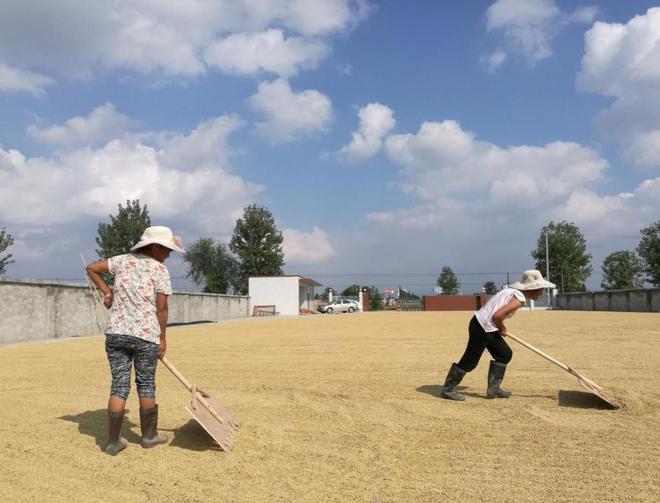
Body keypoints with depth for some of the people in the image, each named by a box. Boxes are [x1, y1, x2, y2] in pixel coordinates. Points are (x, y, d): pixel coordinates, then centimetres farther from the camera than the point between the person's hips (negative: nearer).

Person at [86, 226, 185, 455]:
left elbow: (91, 268, 13)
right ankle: (149, 436, 25)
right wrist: (162, 337, 3)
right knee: (146, 385, 11)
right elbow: (161, 308, -7)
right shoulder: (160, 269, -6)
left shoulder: (123, 260, 8)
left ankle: (113, 441, 9)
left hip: (116, 333, 4)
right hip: (146, 335, -4)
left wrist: (106, 292, 17)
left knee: (119, 385, 8)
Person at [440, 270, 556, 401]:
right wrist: (502, 329, -8)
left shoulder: (512, 291, 10)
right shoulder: (520, 299, -18)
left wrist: (500, 328, 9)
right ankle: (448, 389, 13)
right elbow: (497, 315, -27)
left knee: (505, 354, 15)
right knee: (470, 361, 0)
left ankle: (493, 388, 20)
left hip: (486, 328, 10)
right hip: (481, 329, -10)